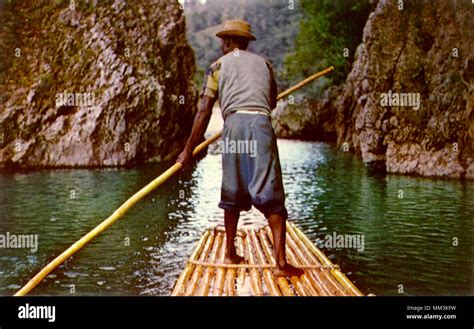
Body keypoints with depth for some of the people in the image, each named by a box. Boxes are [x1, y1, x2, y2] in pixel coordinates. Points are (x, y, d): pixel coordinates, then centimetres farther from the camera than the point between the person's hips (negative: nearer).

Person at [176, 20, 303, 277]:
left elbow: (204, 112, 7)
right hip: (261, 123, 0)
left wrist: (189, 150, 10)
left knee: (232, 195, 15)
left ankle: (230, 254, 23)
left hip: (234, 124, 0)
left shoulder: (218, 66, 16)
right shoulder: (263, 63, 23)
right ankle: (281, 263, -11)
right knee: (271, 196, -4)